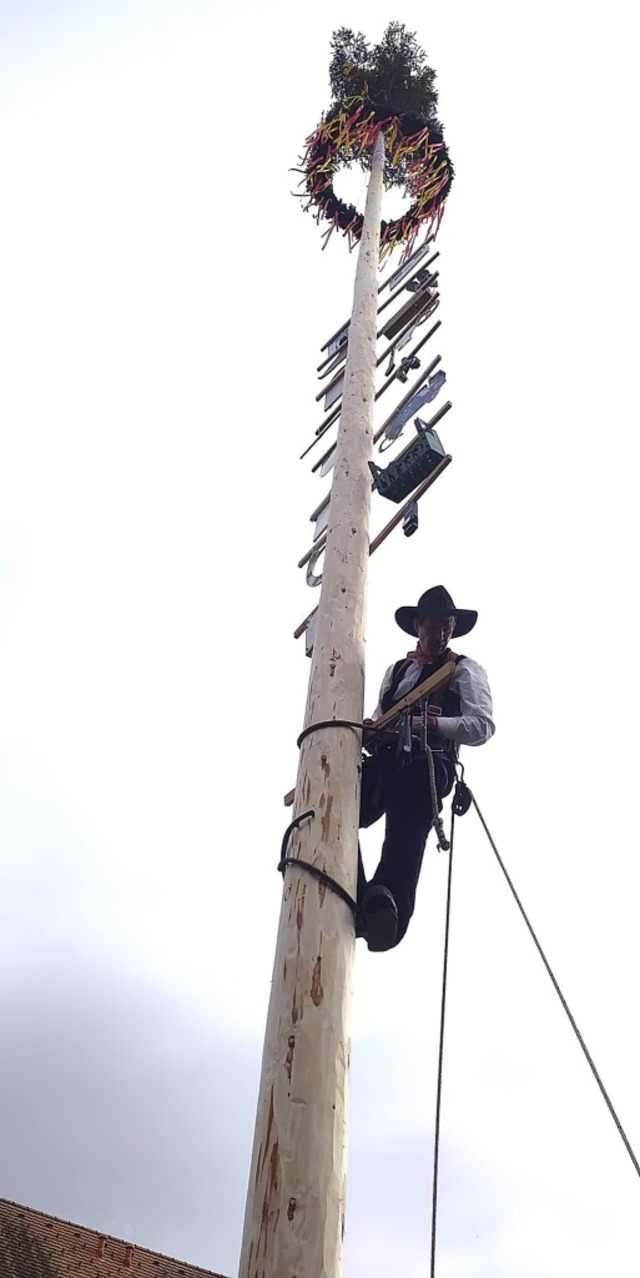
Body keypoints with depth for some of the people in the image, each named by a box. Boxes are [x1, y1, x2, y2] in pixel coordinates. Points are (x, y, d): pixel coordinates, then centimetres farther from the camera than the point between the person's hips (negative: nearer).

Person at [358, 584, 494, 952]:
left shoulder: (465, 670, 16)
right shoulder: (396, 670, 32)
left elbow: (482, 726, 2)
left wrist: (430, 722, -14)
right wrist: (369, 734, 6)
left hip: (427, 763, -5)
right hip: (385, 760, 5)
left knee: (406, 828, -31)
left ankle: (390, 903, -52)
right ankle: (352, 907, -26)